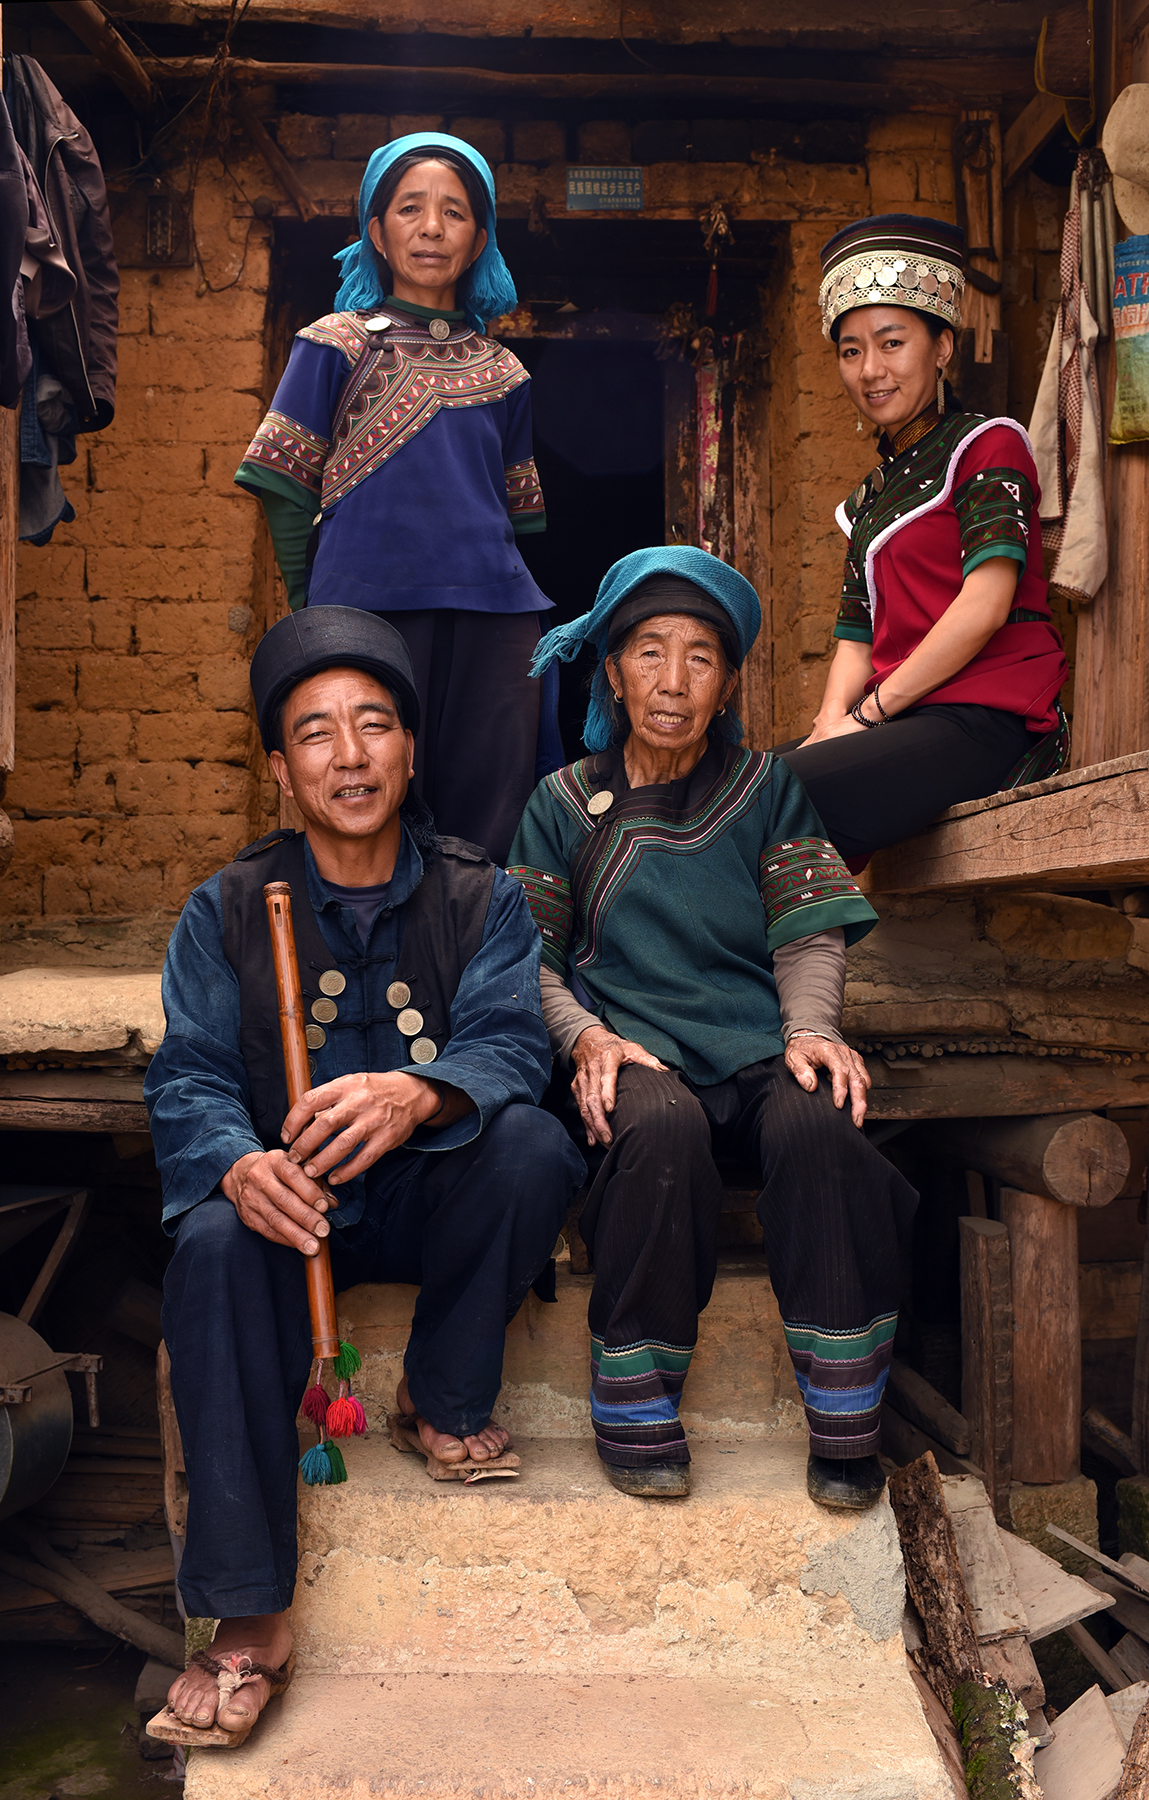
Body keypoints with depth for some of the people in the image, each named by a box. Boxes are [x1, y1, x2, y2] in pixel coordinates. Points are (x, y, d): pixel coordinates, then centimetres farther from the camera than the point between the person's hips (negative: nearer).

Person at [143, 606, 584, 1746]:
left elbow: (509, 1047, -14)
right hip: (291, 1206, 0)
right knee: (215, 1247, -32)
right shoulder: (225, 912, 1)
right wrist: (237, 1164, -33)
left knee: (531, 1143, -29)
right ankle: (246, 1614, -25)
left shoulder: (480, 899, 0)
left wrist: (413, 1097, -39)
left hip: (432, 1198, 0)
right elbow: (188, 1082, -7)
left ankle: (448, 1398, -4)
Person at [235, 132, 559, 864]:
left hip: (493, 624, 3)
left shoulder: (502, 371, 17)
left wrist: (482, 578, 13)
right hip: (368, 614, -3)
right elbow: (287, 498, 5)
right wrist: (320, 612, 5)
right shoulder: (337, 345, 7)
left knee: (491, 839, 1)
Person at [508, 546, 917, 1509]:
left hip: (757, 1042, 1)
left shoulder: (769, 788, 16)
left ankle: (845, 1422, -16)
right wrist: (584, 1036, -11)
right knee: (664, 1128, -36)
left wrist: (809, 1028, -12)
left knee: (821, 1124, -33)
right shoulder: (565, 802, 14)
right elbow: (530, 956, 8)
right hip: (631, 1044, -1)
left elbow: (809, 932, 7)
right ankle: (636, 1408, -17)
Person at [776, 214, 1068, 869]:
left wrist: (868, 713, -11)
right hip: (897, 725, 7)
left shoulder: (989, 445, 2)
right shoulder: (872, 496, 24)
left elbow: (985, 605, -12)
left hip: (985, 720, -7)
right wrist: (830, 723, -4)